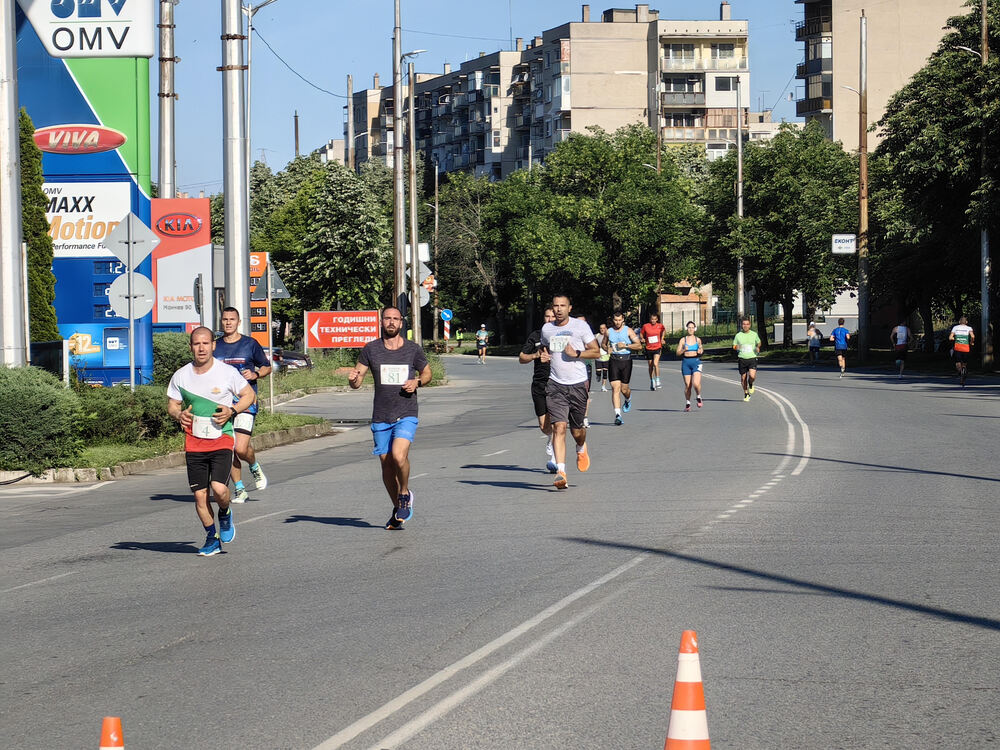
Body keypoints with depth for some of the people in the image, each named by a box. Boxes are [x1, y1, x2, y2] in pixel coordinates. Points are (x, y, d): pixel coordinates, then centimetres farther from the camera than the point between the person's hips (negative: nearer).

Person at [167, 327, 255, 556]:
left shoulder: (227, 372, -6)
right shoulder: (181, 376, 1)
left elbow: (249, 395, 5)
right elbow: (171, 404, 13)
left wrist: (232, 411, -13)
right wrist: (179, 414, -10)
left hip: (222, 439, -3)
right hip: (194, 442, 3)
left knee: (219, 488, -19)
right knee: (200, 494, 1)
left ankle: (225, 514, 16)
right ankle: (212, 537, 21)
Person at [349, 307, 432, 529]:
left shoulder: (413, 349, 1)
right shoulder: (371, 349, 2)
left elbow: (427, 373, 16)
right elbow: (356, 383, 4)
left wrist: (417, 382, -7)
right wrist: (353, 379, -20)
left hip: (406, 415, -2)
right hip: (381, 417, 2)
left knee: (398, 456, -23)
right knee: (387, 465, 7)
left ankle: (405, 494, 5)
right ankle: (397, 509, 26)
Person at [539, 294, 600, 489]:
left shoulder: (580, 326, -1)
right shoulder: (546, 329, 9)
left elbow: (596, 352, 2)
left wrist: (577, 353, -14)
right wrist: (543, 355, 6)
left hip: (578, 384, -1)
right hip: (555, 385, 1)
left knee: (577, 430, 9)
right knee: (559, 427, -15)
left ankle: (581, 448, 47)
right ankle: (561, 472, -20)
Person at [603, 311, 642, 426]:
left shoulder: (628, 331, 2)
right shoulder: (609, 332, 8)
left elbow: (639, 345, -2)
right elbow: (603, 343, 25)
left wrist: (626, 345, -14)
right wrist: (607, 349, 2)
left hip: (626, 360, -1)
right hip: (613, 360, 1)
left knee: (624, 388, 5)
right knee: (615, 388, -11)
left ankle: (628, 400, 43)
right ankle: (617, 415, -15)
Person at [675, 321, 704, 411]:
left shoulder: (698, 340, 8)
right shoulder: (683, 340, 4)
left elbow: (701, 351, 21)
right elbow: (678, 353, 1)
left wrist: (700, 351, -1)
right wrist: (684, 350, -17)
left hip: (696, 362, 0)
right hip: (686, 362, 0)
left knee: (696, 383, -17)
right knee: (687, 385, 2)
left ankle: (699, 397, 11)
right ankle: (687, 403, 19)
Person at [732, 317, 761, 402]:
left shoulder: (754, 334, 5)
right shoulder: (738, 335, 3)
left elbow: (758, 343, 21)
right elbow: (734, 346, 11)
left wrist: (758, 348, -1)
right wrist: (736, 347, -13)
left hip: (752, 358, -1)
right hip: (742, 359, 1)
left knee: (752, 376, -19)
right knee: (743, 378, 5)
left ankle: (751, 385, 16)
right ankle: (746, 393, 27)